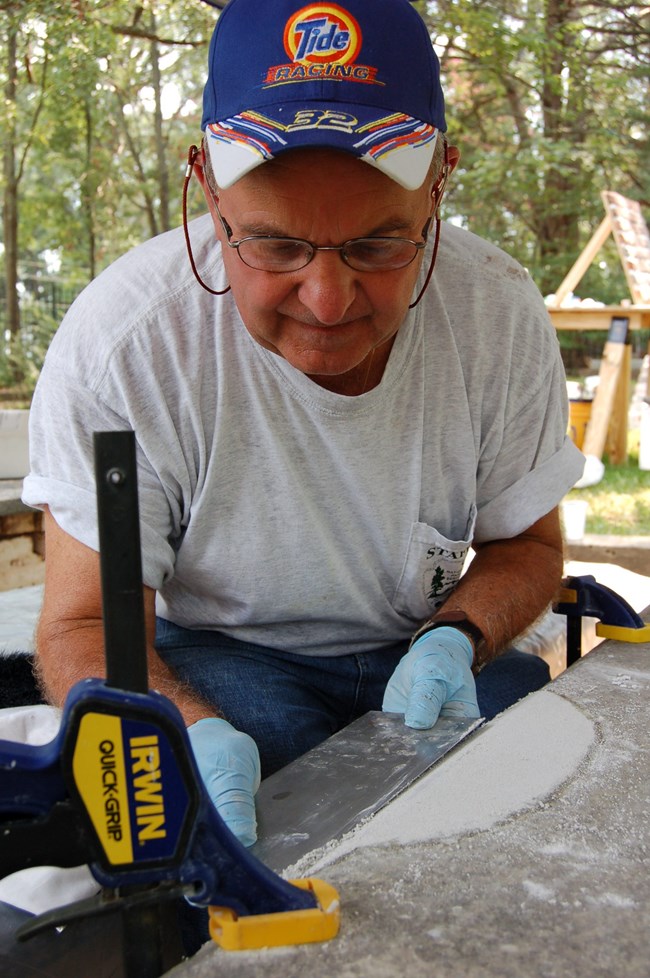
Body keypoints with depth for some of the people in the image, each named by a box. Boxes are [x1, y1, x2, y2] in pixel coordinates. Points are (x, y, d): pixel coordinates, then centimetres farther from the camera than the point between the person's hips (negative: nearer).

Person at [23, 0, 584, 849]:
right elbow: (83, 626, -17)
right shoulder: (118, 346, -25)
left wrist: (452, 642, -24)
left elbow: (524, 544, -1)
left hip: (417, 650, 4)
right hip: (214, 655, -3)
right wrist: (195, 735, -39)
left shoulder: (501, 312, -16)